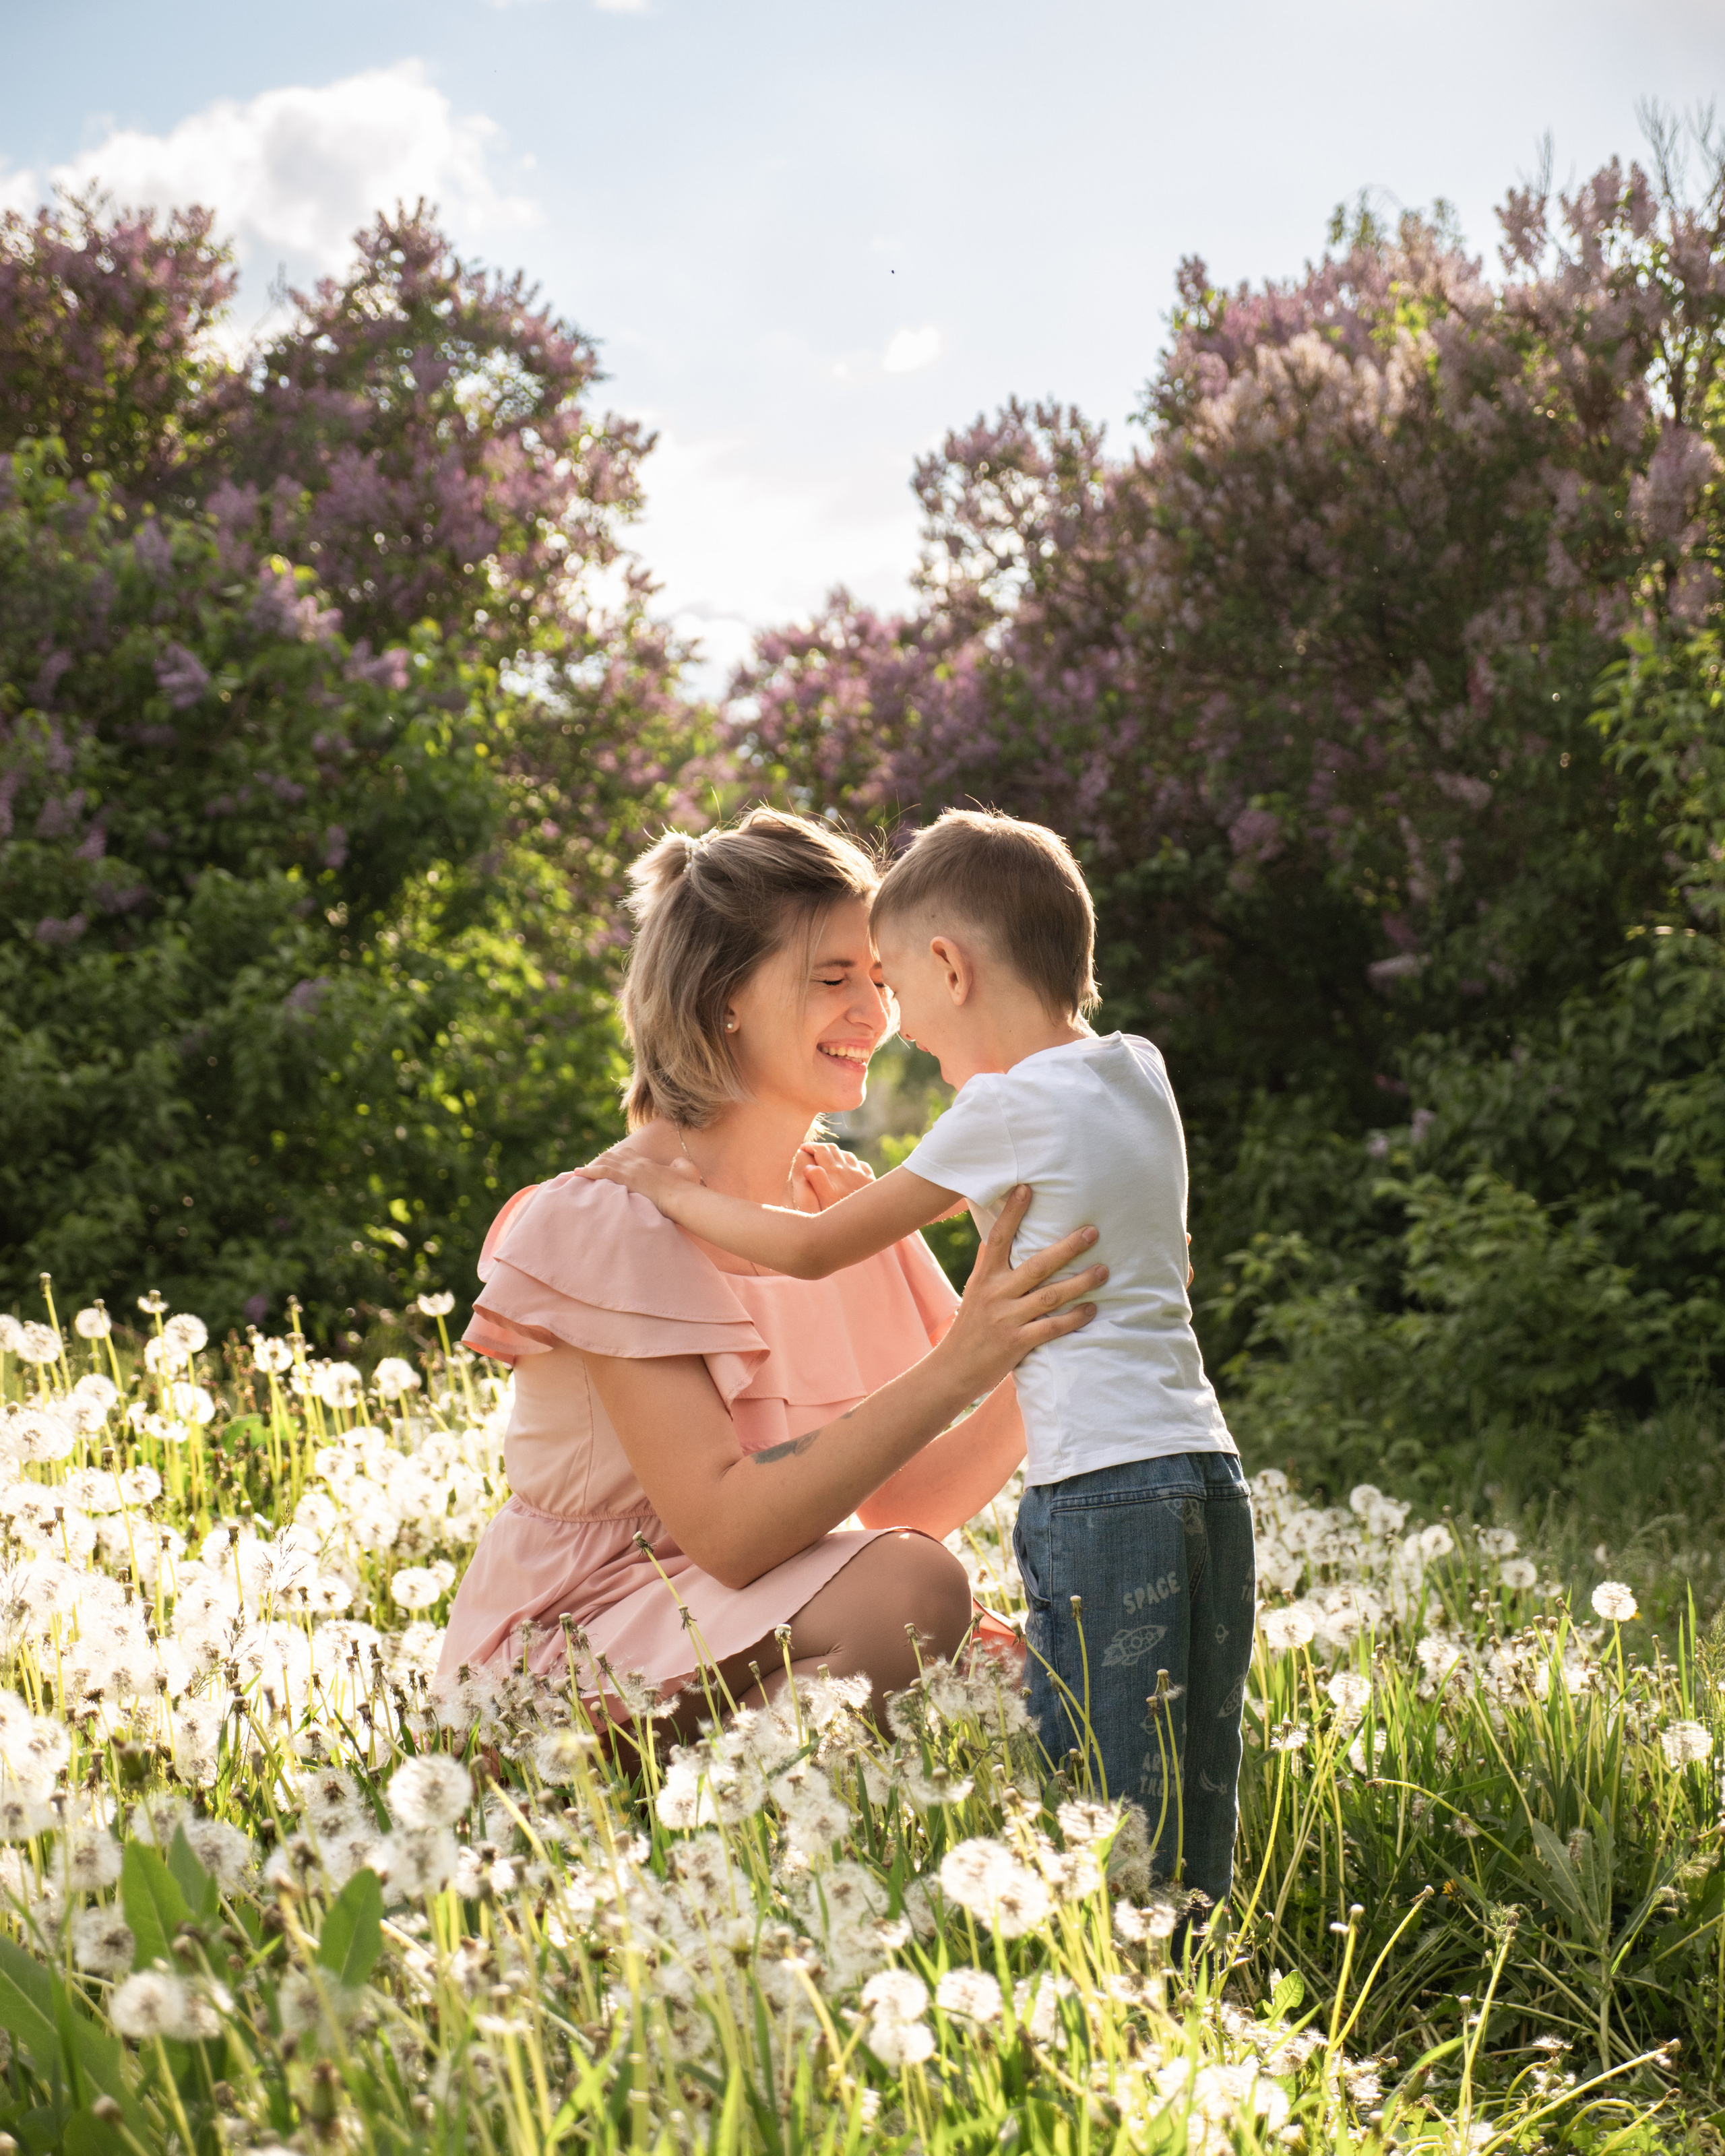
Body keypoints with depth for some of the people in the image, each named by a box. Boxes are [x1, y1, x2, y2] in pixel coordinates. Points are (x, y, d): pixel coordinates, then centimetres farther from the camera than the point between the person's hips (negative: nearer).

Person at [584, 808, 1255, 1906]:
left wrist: (670, 1190, 11)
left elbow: (813, 1249, -1)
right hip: (1204, 1475, 8)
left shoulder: (1007, 1108, -8)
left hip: (1100, 1491, -8)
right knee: (1192, 1817, 9)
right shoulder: (1136, 1072, 13)